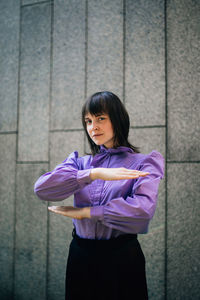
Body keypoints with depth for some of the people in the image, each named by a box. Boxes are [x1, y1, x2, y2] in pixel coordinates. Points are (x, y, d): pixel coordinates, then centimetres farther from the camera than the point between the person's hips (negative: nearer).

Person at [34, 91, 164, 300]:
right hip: (80, 256, 3)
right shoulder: (80, 162, 6)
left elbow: (144, 208, -21)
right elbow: (41, 188, -10)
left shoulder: (143, 162, -3)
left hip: (122, 258, -3)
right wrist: (93, 174, -22)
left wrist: (84, 212, -15)